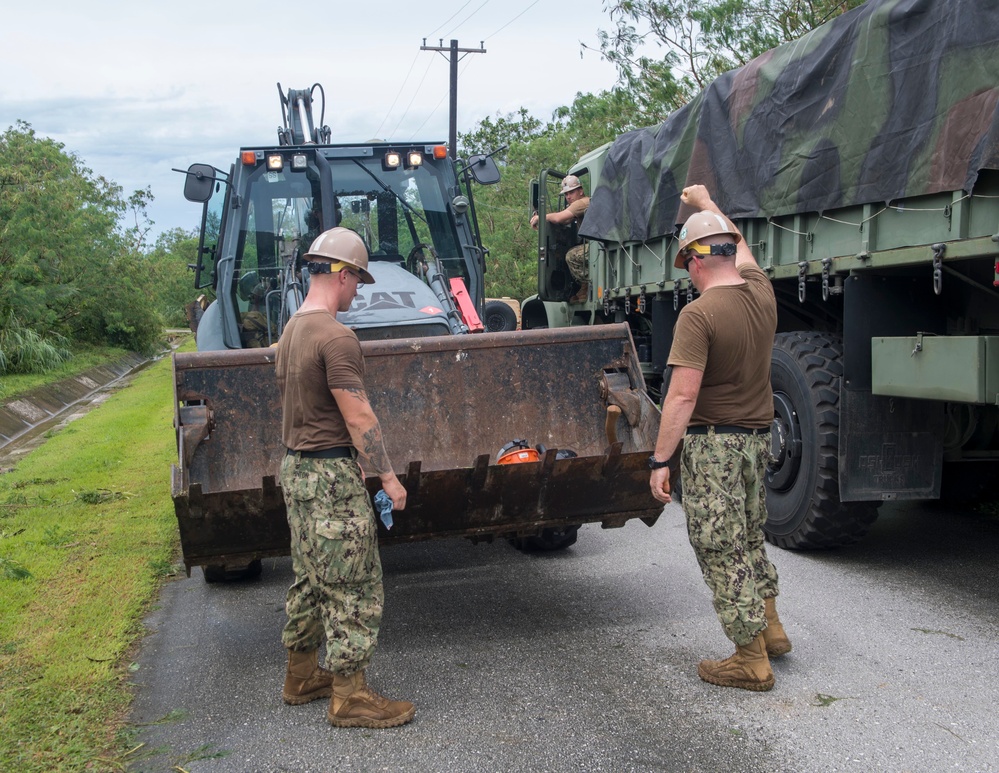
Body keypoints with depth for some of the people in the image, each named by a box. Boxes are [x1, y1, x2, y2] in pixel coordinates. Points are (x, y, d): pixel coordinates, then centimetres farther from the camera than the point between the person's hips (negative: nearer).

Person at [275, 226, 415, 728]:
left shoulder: (291, 330, 11)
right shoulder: (335, 336, -19)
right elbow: (358, 416, -20)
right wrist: (388, 477, -13)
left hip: (296, 467, 10)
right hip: (331, 475, -10)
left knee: (310, 580, 19)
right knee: (354, 588, -2)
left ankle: (301, 677, 29)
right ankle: (349, 696, 5)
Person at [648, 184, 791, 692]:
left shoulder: (698, 315, -19)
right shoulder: (760, 292, 2)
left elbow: (683, 395, -23)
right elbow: (740, 247, 24)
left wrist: (660, 460, -17)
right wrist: (705, 203, 38)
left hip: (712, 443, -7)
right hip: (758, 436, 8)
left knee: (722, 550, 2)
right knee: (750, 538, 24)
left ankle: (751, 659, 8)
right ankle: (770, 627, 32)